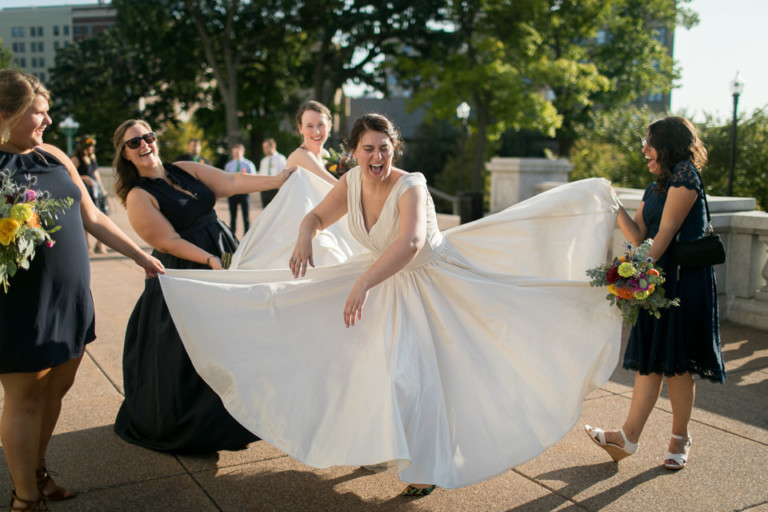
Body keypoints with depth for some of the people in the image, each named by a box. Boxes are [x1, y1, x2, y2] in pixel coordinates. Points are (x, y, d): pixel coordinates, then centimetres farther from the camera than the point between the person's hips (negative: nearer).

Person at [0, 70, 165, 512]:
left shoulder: (54, 156, 9)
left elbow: (93, 217, 14)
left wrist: (142, 256, 15)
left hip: (71, 299, 6)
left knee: (56, 389, 15)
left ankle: (38, 472, 34)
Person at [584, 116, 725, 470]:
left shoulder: (685, 178, -10)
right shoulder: (655, 188, 17)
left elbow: (665, 233, -16)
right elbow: (638, 236, 8)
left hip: (684, 281, -8)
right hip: (658, 279, 8)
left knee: (676, 362, 1)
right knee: (650, 359, 8)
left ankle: (680, 439, 17)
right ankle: (629, 436, 11)